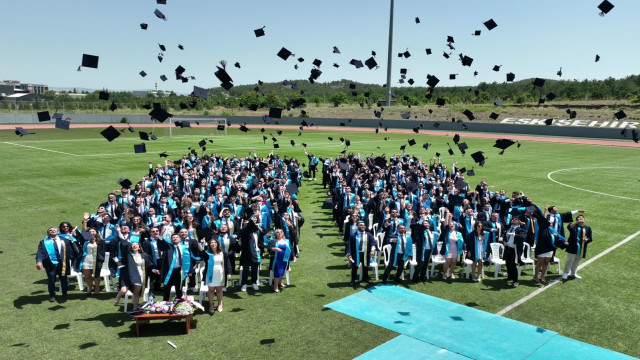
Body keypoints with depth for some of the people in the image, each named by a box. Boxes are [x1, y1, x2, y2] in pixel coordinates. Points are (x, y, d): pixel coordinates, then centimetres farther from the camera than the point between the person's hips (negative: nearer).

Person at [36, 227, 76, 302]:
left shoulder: (64, 241, 12)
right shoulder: (44, 242, 3)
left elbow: (70, 251, 10)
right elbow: (40, 252, -11)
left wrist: (71, 261, 0)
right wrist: (39, 261, -29)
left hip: (62, 263, 2)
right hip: (51, 264, -2)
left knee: (64, 279, 9)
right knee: (51, 280, 5)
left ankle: (64, 293, 31)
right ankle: (52, 295, 23)